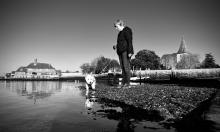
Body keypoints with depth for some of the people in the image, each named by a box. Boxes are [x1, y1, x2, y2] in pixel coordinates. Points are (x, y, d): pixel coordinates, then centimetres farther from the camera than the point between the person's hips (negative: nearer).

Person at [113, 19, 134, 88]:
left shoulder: (126, 30, -4)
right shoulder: (120, 33, 23)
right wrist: (116, 46, 13)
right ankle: (123, 83, 5)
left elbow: (129, 42, -12)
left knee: (126, 67, -10)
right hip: (121, 52, 9)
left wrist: (130, 52, -19)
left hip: (126, 51, -9)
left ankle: (128, 84, -7)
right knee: (122, 67, 4)